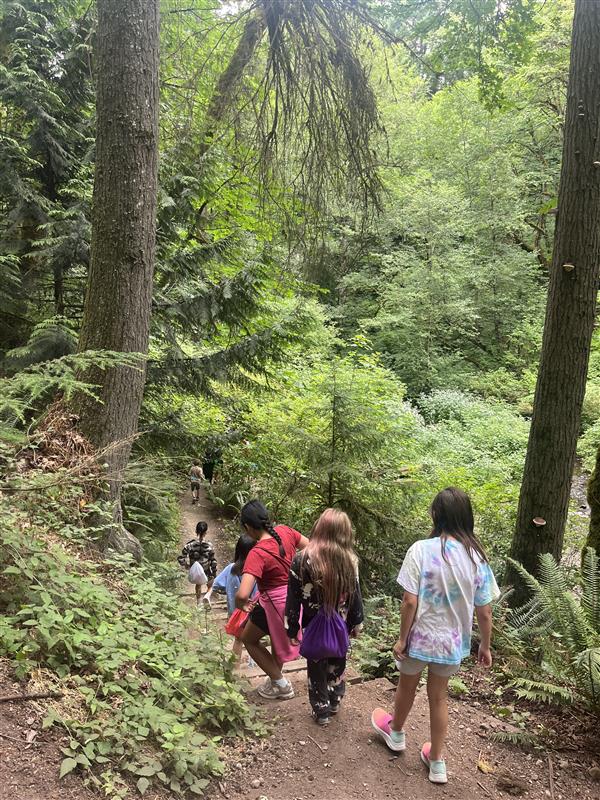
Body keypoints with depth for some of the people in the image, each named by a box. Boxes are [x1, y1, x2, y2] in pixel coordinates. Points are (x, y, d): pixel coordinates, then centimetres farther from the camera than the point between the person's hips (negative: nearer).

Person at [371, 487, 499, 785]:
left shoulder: (421, 550, -22)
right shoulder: (477, 557, -11)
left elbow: (409, 602, -20)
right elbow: (484, 612, -5)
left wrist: (402, 638, -7)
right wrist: (485, 646, 10)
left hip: (419, 636, -2)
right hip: (452, 640, 3)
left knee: (407, 686, 25)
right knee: (439, 696, 23)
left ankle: (396, 732, 51)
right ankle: (437, 761, 36)